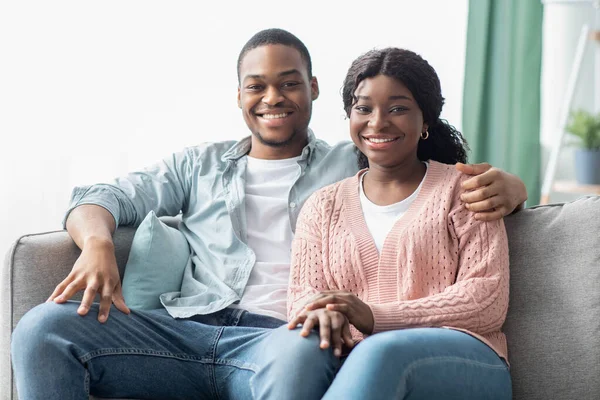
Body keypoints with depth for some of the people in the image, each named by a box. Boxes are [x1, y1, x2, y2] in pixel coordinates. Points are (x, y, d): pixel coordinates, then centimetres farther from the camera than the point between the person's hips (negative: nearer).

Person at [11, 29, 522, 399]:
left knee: (299, 355, -42)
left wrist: (502, 184, -10)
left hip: (282, 337, -3)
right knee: (45, 328, -21)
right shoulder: (200, 165, 27)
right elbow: (104, 197, 20)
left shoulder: (355, 167, 21)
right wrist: (97, 243, -5)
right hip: (188, 330, 3)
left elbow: (451, 179, 16)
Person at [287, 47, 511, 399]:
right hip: (355, 359, 2)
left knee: (382, 351, -39)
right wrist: (324, 314, -17)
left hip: (462, 361, -2)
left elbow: (487, 300, -1)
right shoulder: (323, 207, 22)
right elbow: (304, 296, 11)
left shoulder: (460, 189, 11)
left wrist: (374, 316, -15)